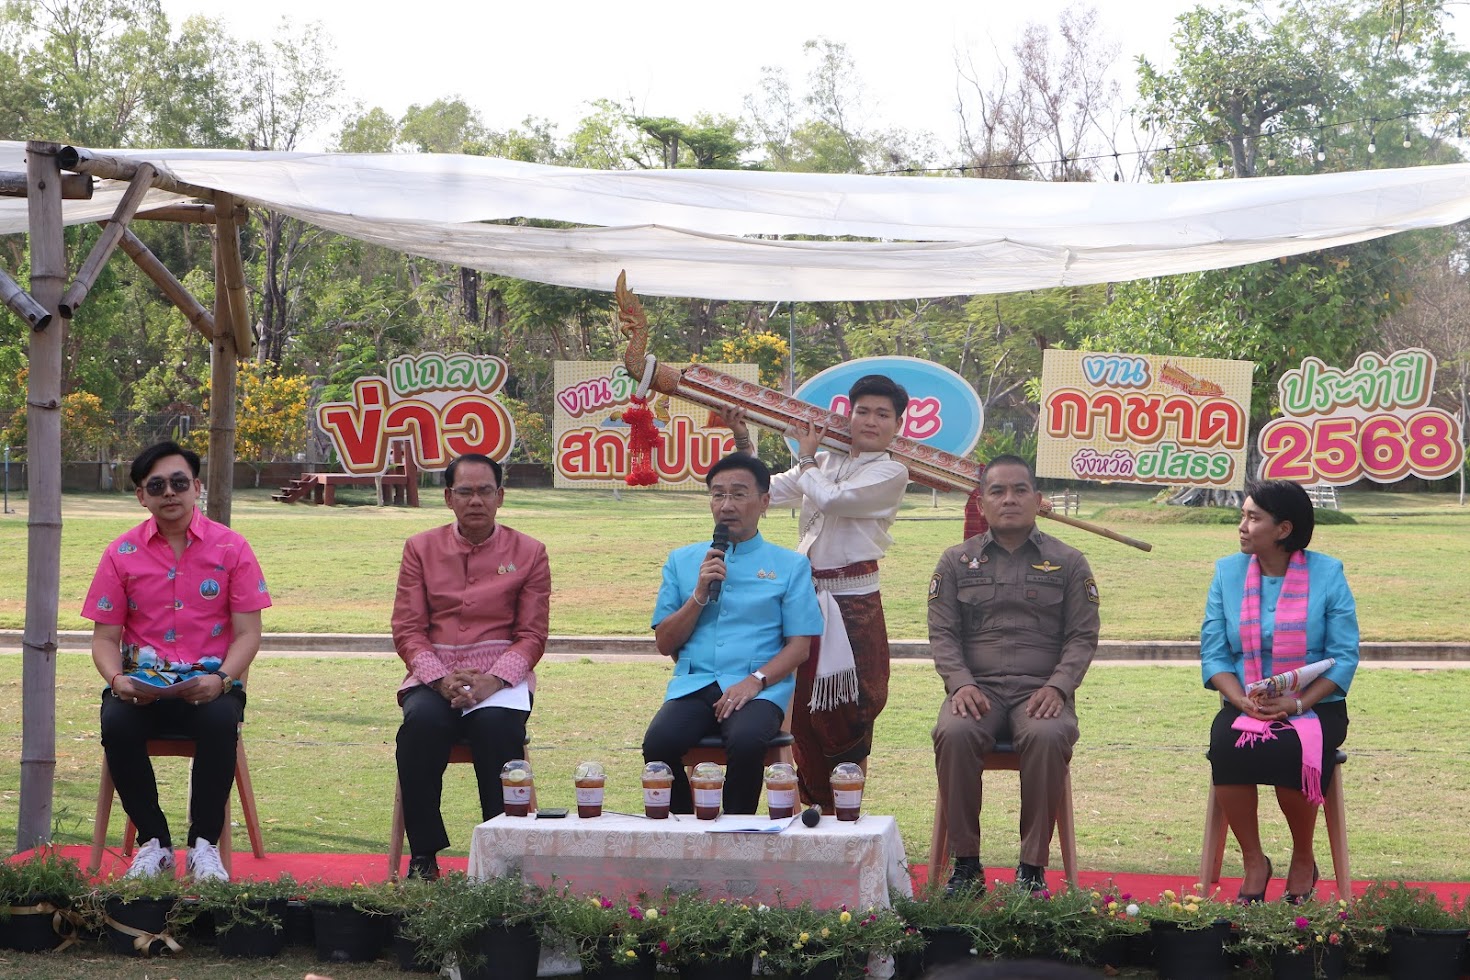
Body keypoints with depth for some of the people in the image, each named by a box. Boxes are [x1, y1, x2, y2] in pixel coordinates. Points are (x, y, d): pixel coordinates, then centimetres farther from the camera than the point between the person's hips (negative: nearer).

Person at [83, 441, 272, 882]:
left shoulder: (230, 548, 3)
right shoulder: (121, 555, 7)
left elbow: (248, 633, -1)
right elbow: (105, 637, 6)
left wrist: (220, 680, -19)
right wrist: (117, 679, -16)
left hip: (209, 683, -1)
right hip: (142, 683, 1)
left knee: (221, 721, -35)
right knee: (116, 724, -31)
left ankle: (204, 844, -20)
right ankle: (154, 842, -15)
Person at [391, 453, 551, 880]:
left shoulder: (528, 553, 8)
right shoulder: (421, 548, 11)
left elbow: (532, 635, 4)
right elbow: (407, 629, 5)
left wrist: (491, 681, -14)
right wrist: (440, 679, -13)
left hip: (500, 675, -1)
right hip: (433, 674, 1)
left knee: (497, 725, -35)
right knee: (421, 722, -33)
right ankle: (423, 854, -23)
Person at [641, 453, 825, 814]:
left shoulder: (790, 566, 11)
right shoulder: (682, 561, 18)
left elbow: (799, 646, 4)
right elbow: (665, 643, 13)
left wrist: (755, 680, -13)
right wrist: (700, 594, -2)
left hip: (760, 688, -2)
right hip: (694, 684, 2)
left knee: (746, 741, -36)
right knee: (658, 742, -29)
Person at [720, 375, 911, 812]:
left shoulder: (891, 473, -4)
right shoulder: (826, 463, 16)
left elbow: (831, 498, -17)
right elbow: (768, 491, 17)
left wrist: (806, 457, -1)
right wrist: (742, 439, 9)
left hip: (854, 603, -6)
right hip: (808, 596, 6)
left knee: (848, 711, -1)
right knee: (804, 709, 7)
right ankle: (818, 807, 18)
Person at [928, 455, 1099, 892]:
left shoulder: (1068, 563, 12)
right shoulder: (957, 561, 15)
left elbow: (1083, 637, 7)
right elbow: (942, 632, 9)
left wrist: (1058, 686, -11)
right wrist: (961, 683, -10)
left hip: (1040, 691, -1)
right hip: (977, 687, 1)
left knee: (1048, 737, -36)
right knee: (953, 734, -33)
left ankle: (1033, 867, -26)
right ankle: (966, 863, -23)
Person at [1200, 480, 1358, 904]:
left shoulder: (1327, 574, -1)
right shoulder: (1228, 572, 6)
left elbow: (1344, 656, -6)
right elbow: (1213, 651, 2)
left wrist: (1298, 702, -19)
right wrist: (1243, 701, -16)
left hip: (1314, 706, -2)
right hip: (1244, 705, 2)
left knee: (1292, 750, -34)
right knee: (1227, 745, -31)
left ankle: (1303, 860, -7)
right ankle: (1253, 860, -13)